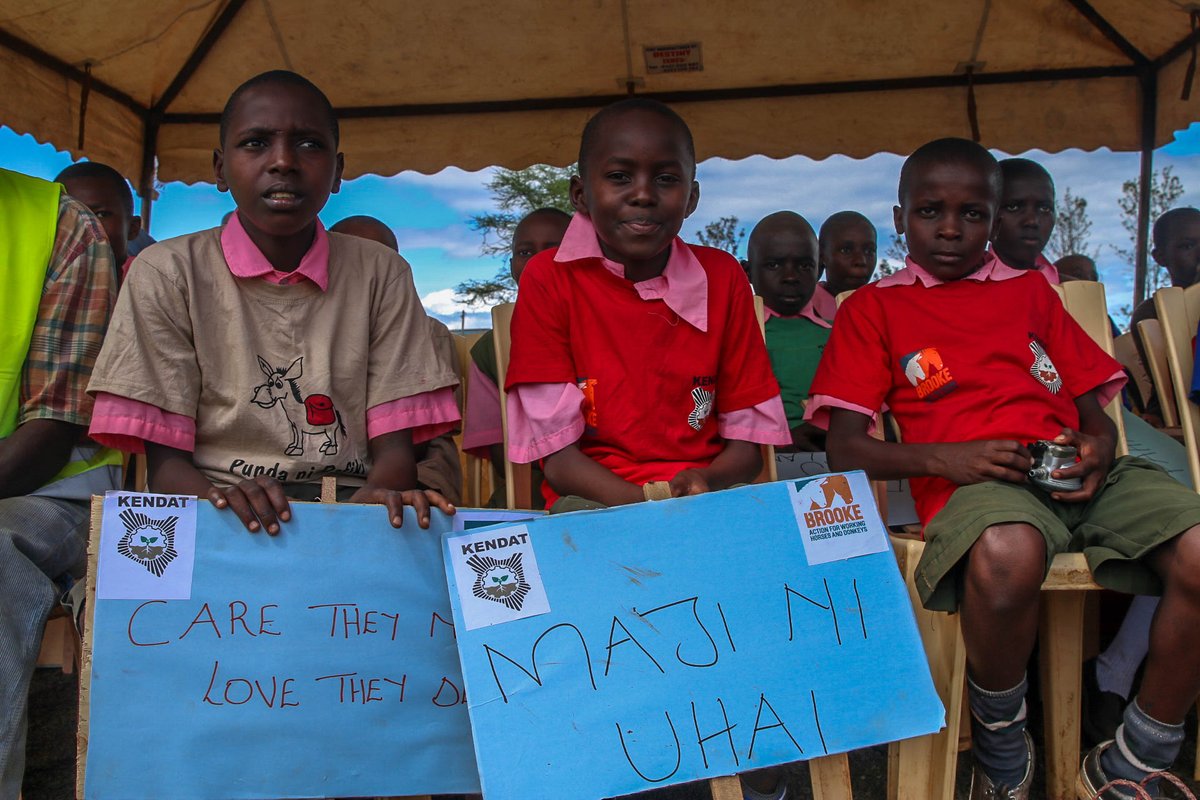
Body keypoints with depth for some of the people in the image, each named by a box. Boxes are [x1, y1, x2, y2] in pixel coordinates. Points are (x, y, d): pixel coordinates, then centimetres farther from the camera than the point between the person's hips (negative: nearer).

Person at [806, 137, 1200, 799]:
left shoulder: (1030, 290, 27)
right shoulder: (874, 307, 15)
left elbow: (1094, 410, 23)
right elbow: (845, 449, 5)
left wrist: (1098, 447, -2)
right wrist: (943, 457, -11)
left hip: (1077, 472, 4)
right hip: (970, 483, -4)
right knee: (1005, 556, -40)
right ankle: (1001, 746, -7)